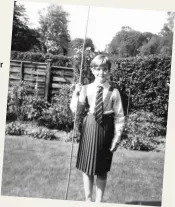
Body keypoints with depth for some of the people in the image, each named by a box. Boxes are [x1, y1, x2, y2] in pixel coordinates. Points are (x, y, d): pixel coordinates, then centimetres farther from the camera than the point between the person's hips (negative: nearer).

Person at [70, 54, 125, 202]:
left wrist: (117, 138, -6)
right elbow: (74, 109, -4)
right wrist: (76, 93, -17)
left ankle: (99, 201, 25)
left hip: (105, 130, -1)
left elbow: (119, 117, -4)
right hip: (89, 129, 2)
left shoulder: (114, 92, -6)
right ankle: (88, 199, 27)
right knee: (87, 167, 10)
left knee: (102, 170, 9)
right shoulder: (86, 89, -1)